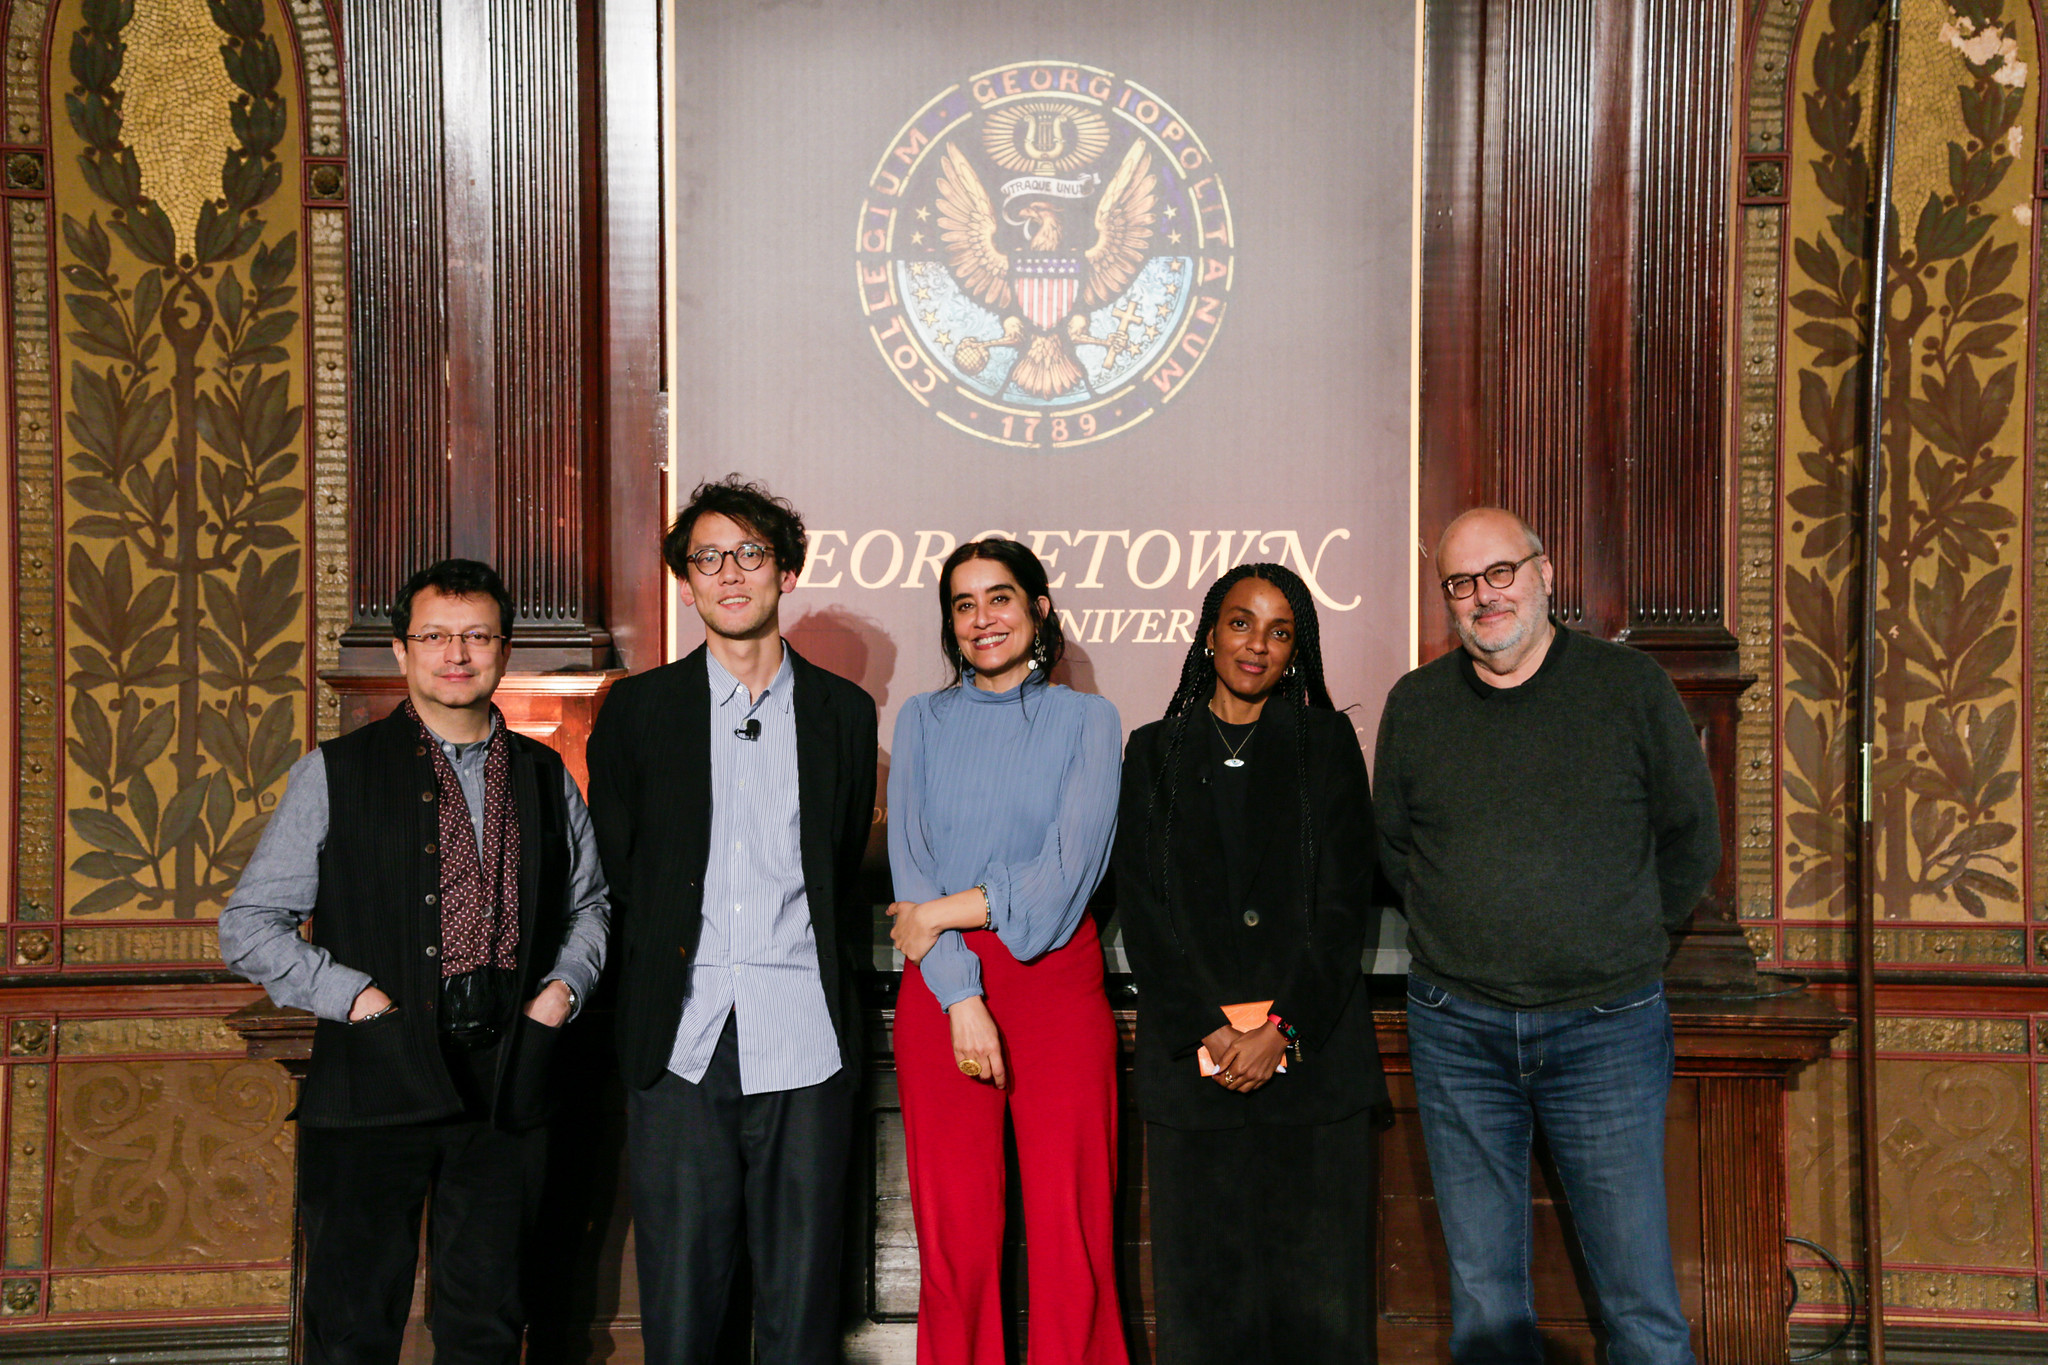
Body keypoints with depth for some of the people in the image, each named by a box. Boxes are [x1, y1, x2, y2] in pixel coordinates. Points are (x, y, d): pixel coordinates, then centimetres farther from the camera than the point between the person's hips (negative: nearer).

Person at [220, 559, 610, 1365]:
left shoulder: (546, 777, 11)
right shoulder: (335, 775, 1)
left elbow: (590, 902, 23)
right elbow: (248, 927, 1)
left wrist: (563, 987, 5)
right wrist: (358, 997, -10)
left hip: (507, 1086, 3)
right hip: (373, 1084, -2)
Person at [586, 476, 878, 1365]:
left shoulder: (844, 711, 10)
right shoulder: (638, 710, 8)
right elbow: (611, 874, 11)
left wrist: (834, 980, 9)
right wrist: (646, 985, 7)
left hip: (803, 1044, 1)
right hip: (679, 1038, 0)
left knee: (801, 1293, 5)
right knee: (679, 1286, 3)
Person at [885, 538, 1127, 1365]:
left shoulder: (1086, 720, 8)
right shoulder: (923, 721, 12)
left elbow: (1071, 863, -5)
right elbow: (911, 864, 2)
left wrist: (951, 911, -9)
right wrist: (960, 996, -9)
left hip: (1056, 978, -1)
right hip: (940, 986, 1)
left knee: (1071, 1228, -4)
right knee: (954, 1231, -1)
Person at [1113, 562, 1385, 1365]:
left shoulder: (1327, 746, 8)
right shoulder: (1155, 753, 10)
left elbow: (1345, 906, 0)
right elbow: (1141, 911, 3)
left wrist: (1282, 1029, -11)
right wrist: (1205, 1030, -9)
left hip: (1313, 1051, -1)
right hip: (1190, 1054, 1)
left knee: (1317, 1283, 0)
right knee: (1203, 1279, 2)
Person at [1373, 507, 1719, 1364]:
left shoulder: (1631, 688, 0)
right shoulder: (1414, 704, 6)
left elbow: (1692, 839, 8)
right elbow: (1389, 845, 17)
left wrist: (1622, 941, 5)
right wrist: (1465, 934, 10)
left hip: (1607, 1027, -2)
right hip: (1455, 1029, 2)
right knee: (1483, 1294, 11)